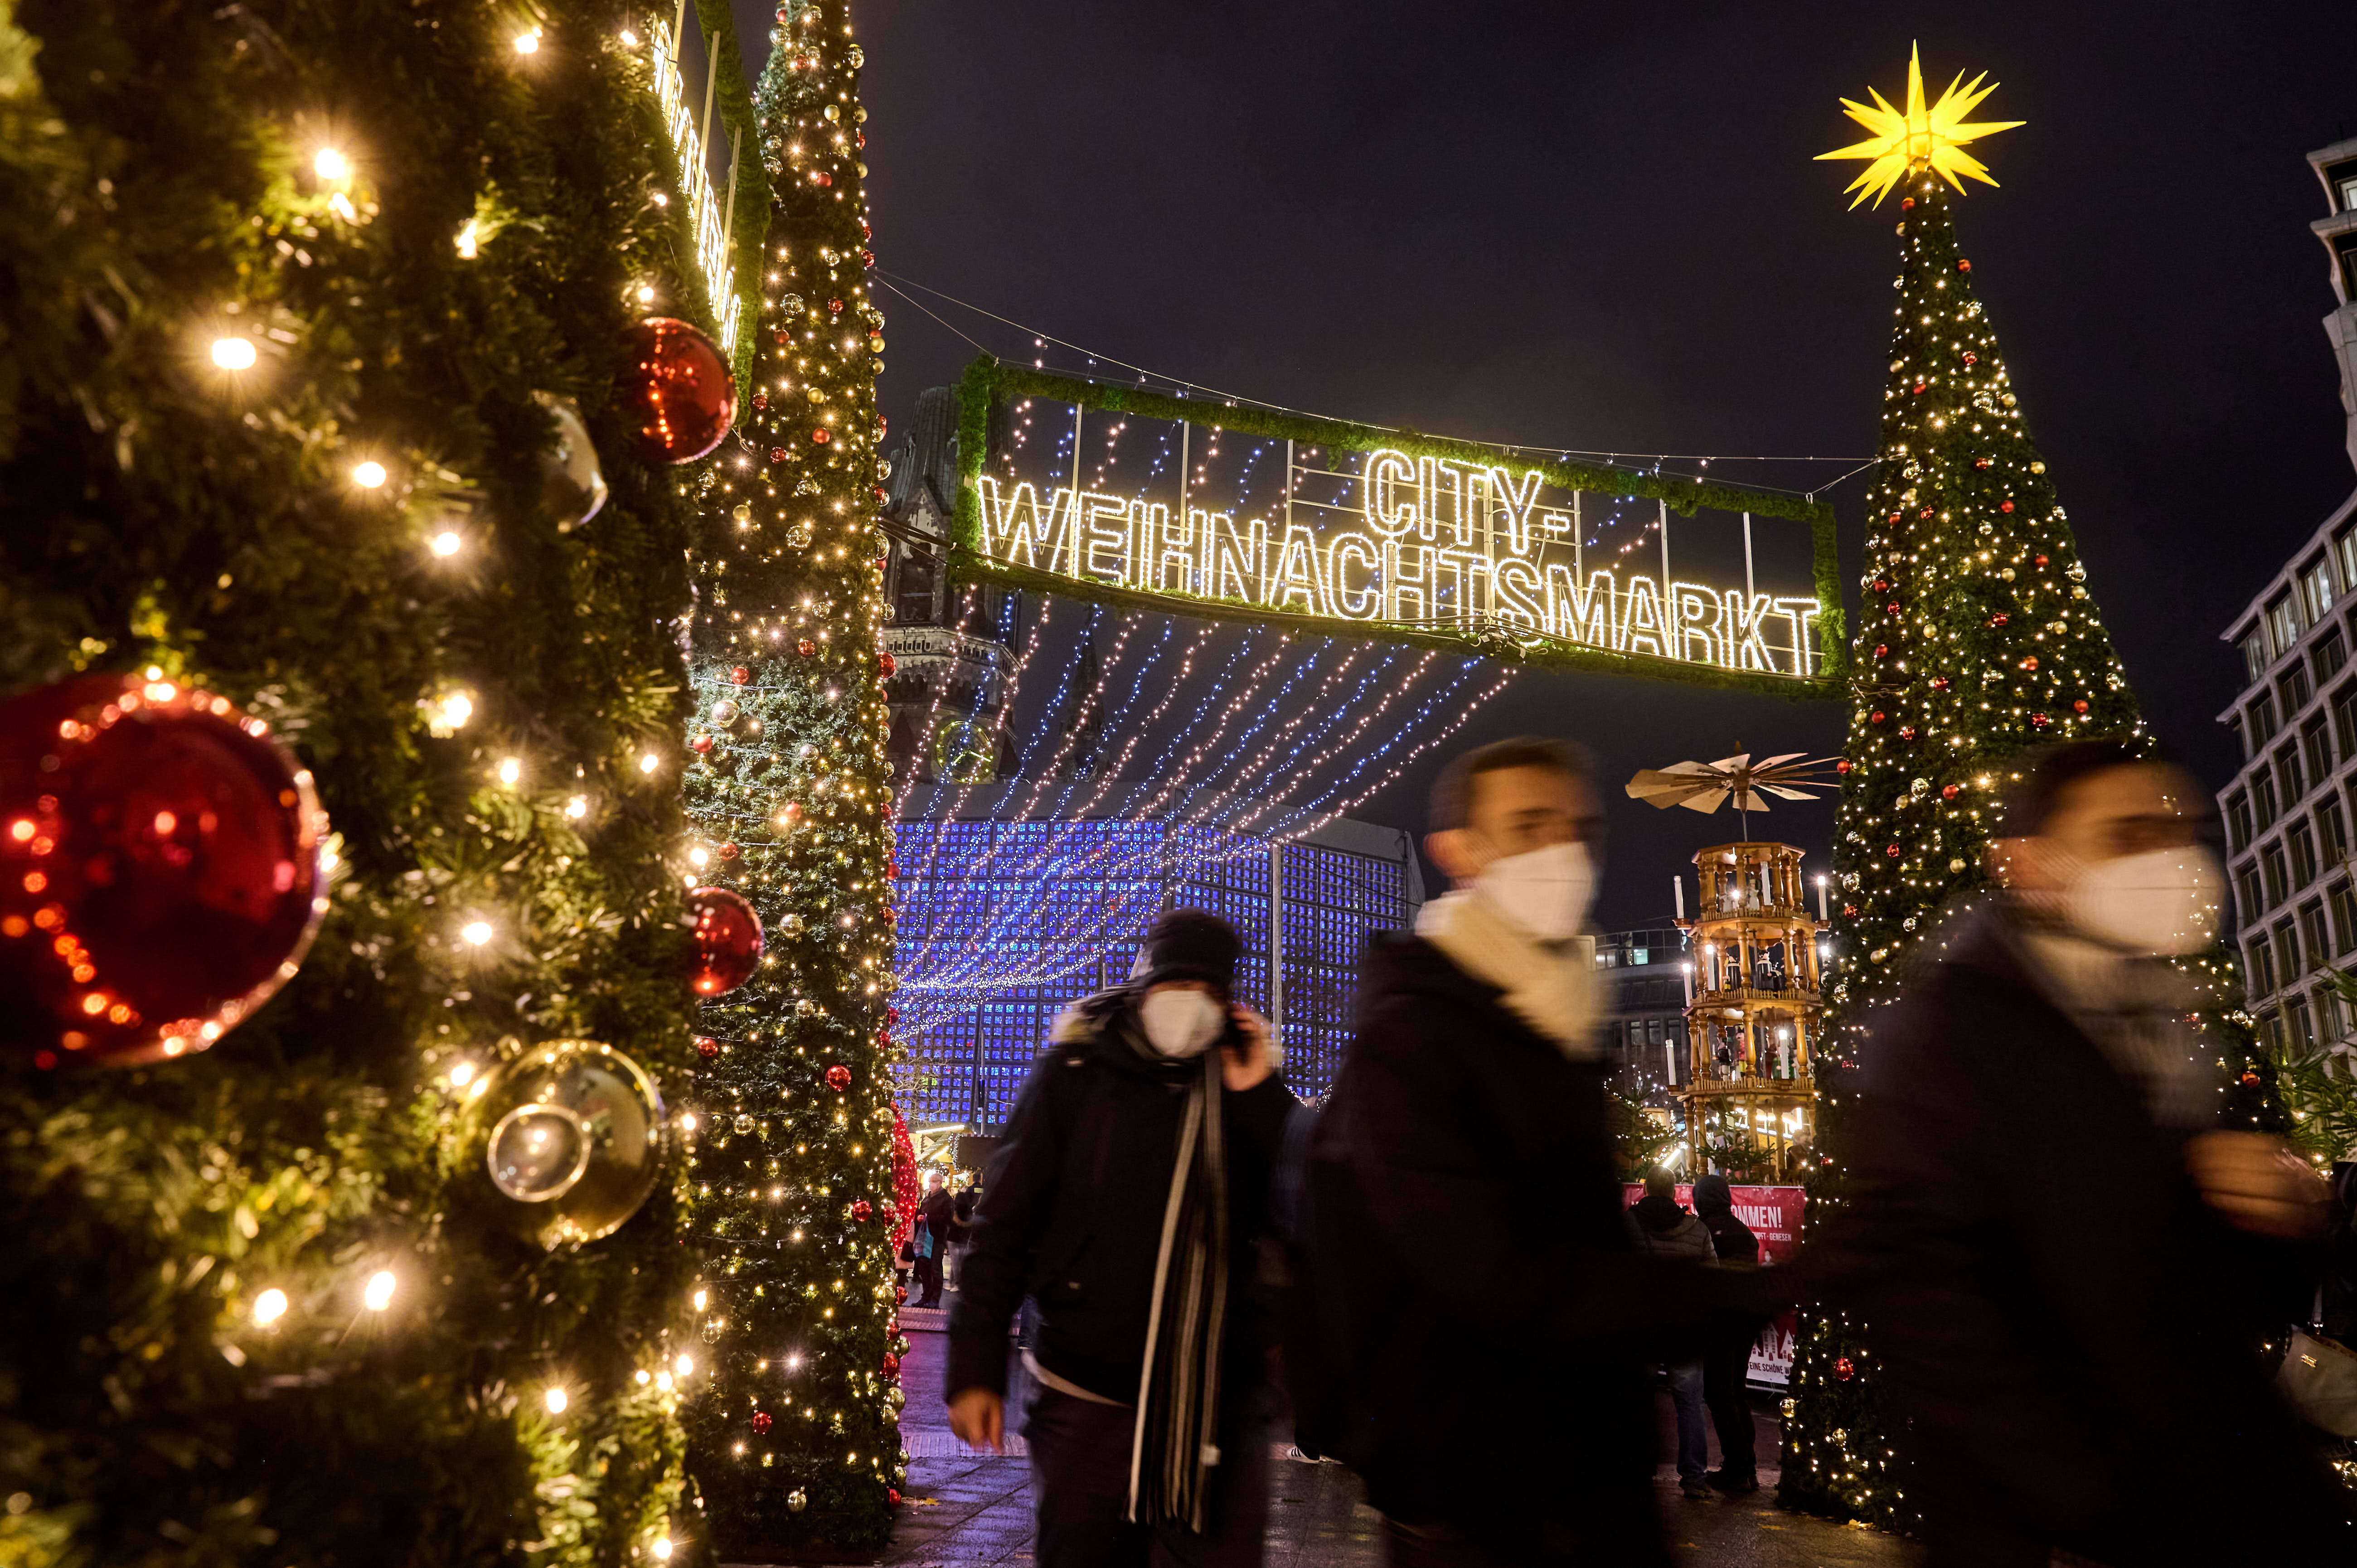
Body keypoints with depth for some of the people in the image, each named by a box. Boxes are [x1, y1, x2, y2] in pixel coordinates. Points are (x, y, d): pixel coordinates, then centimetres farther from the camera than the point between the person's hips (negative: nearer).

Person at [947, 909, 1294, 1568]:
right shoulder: (1074, 1075, -3)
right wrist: (976, 1368, -7)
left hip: (1221, 1408, 2)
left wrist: (1261, 1099, -10)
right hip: (1091, 1406, -2)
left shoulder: (1243, 1084, 4)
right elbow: (1004, 1227, -3)